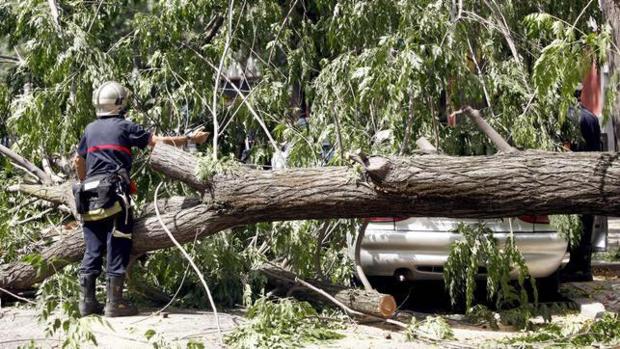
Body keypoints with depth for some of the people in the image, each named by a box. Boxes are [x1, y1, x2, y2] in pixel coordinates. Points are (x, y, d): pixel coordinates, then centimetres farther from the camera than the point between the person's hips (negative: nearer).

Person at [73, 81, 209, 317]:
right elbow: (159, 141, -1)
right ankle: (114, 302, -5)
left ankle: (87, 301, 8)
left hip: (89, 197, 6)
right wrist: (191, 139, 8)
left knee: (93, 249, 8)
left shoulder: (90, 129, 17)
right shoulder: (124, 127, 0)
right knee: (117, 248, -3)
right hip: (114, 193, -6)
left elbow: (78, 161, 25)